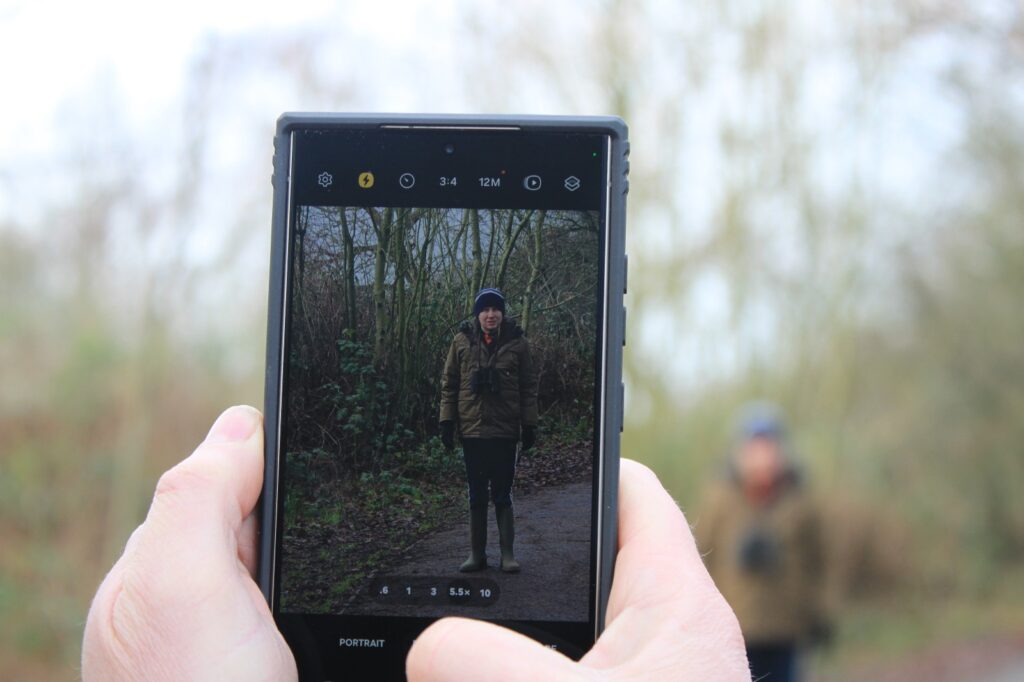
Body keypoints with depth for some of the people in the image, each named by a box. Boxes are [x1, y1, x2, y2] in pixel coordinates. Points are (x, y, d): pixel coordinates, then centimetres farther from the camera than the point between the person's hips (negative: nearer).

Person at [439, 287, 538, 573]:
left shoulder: (517, 342, -2)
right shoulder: (462, 341, 0)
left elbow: (529, 386, 1)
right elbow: (449, 383, 4)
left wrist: (529, 425, -1)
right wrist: (447, 421, 0)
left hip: (505, 431, -1)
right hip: (472, 430, 1)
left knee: (503, 494, 6)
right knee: (476, 496, 9)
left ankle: (507, 553, 13)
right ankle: (477, 553, 17)